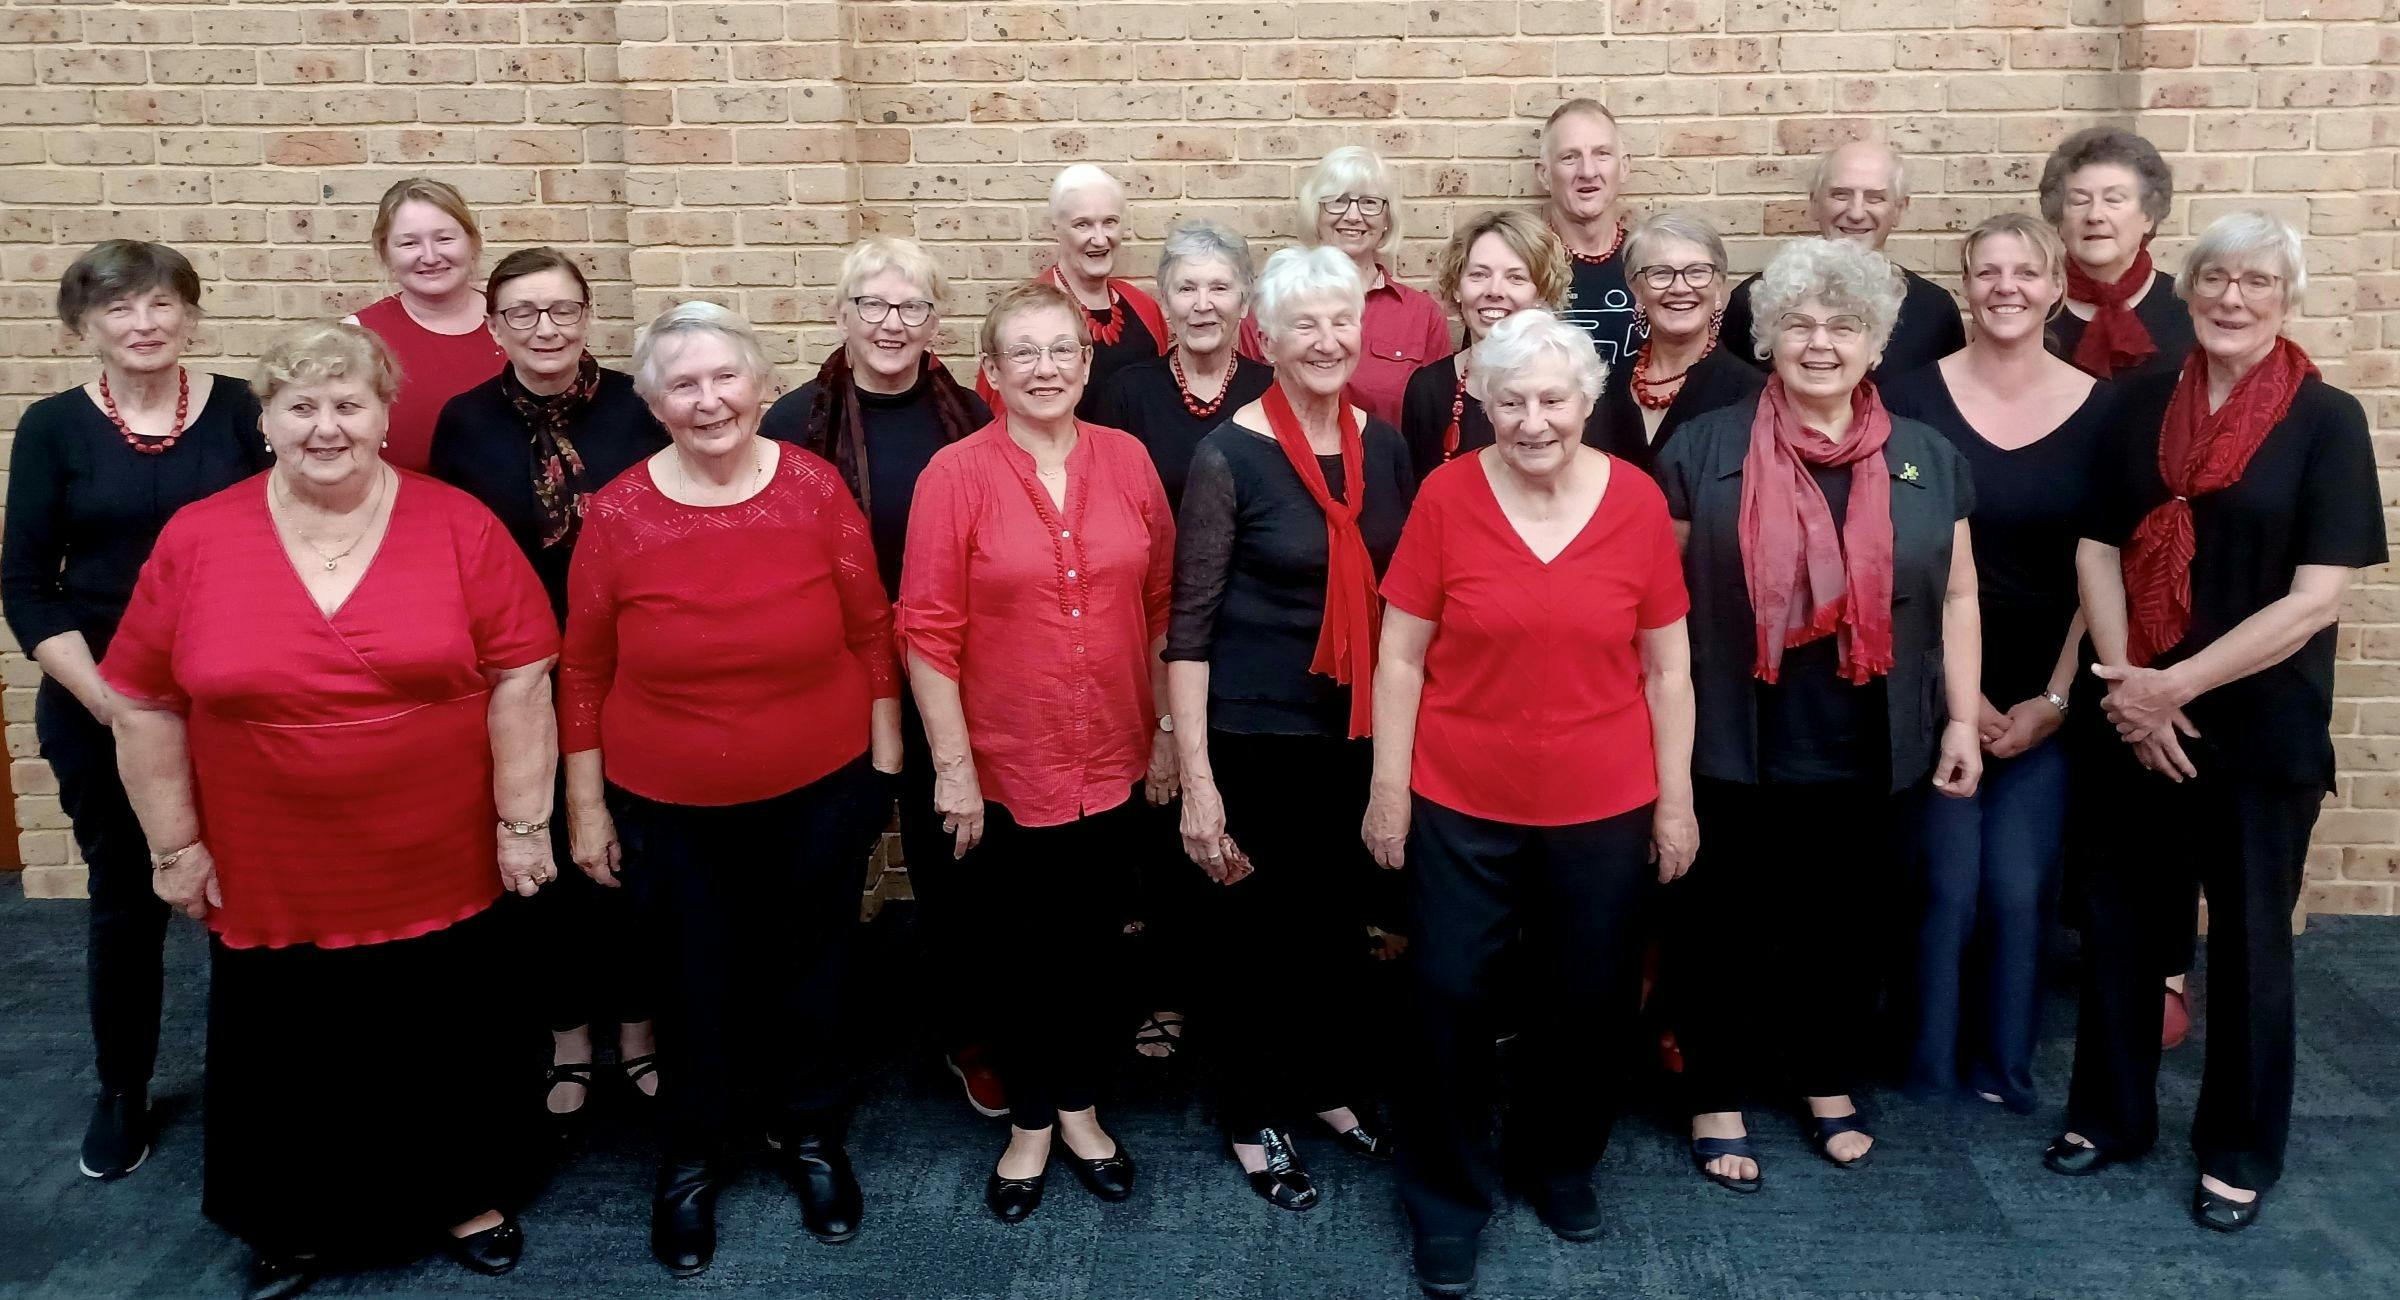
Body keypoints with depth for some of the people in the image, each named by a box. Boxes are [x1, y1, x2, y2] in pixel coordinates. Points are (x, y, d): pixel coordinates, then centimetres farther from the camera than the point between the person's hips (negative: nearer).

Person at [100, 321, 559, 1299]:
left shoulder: (460, 527, -7)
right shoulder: (195, 540, -4)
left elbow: (520, 678, -6)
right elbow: (143, 705, 2)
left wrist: (522, 820, -6)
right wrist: (174, 844, 2)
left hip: (438, 875, -1)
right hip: (271, 886, 1)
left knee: (447, 1052, 15)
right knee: (290, 1069, 16)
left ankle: (466, 1198, 39)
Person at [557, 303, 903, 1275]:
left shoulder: (814, 488, -10)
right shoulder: (617, 515, -10)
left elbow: (871, 633, -2)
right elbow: (582, 675, -1)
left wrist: (885, 764, 1)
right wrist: (586, 808, 1)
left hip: (818, 794, 0)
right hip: (670, 811, 0)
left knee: (809, 972, 18)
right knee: (695, 988, 16)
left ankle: (808, 1133, 43)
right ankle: (693, 1156, 40)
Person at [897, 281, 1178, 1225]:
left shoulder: (1127, 461, -1)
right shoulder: (955, 474, -10)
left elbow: (1162, 607, 5)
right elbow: (928, 633, -10)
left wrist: (1168, 733, 6)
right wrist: (953, 765, -12)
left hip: (1110, 759, 3)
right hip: (1005, 765, -2)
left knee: (1089, 940, 16)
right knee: (1018, 946, 13)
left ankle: (1078, 1108, 37)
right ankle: (1030, 1122, 33)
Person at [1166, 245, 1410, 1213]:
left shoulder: (1382, 445, 2)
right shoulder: (1229, 455, -14)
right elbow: (1189, 623, -14)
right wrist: (1196, 778, -17)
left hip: (1359, 728, 5)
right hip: (1254, 733, -5)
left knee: (1339, 912, 19)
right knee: (1248, 920, 10)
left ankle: (1328, 1084, 41)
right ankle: (1248, 1119, 29)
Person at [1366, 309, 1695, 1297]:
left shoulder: (1637, 501, -4)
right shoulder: (1446, 495, -8)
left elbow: (1666, 665, 2)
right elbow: (1400, 656, -4)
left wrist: (1676, 797, 2)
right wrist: (1388, 790, -5)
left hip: (1603, 806, 2)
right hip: (1461, 801, -1)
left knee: (1592, 996, 15)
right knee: (1453, 996, 6)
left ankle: (1559, 1163, 41)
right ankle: (1447, 1197, 27)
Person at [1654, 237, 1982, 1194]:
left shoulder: (1928, 460, 5)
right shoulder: (1705, 449, -3)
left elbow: (1956, 597, 9)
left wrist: (1961, 721, 4)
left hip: (1869, 756, 3)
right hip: (1734, 752, -2)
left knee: (1840, 923, 17)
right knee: (1724, 927, 8)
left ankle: (1830, 1086, 36)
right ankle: (1716, 1100, 25)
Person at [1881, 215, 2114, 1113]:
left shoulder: (2099, 410, 1)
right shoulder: (1913, 399, -5)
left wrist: (2056, 697, -4)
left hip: (2046, 697, 2)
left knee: (2020, 891, 2)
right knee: (1945, 887, -1)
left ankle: (2006, 1065, 24)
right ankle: (1929, 1065, 19)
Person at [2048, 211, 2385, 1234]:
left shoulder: (2327, 421, -7)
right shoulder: (2145, 404, 3)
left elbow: (2317, 596, -14)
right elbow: (2097, 548, 2)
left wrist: (2176, 685, -17)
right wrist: (2126, 686, -10)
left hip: (2260, 727, -3)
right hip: (2137, 719, 3)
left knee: (2248, 939, 10)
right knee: (2118, 920, 12)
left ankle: (2241, 1152, 28)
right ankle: (2109, 1113, 31)